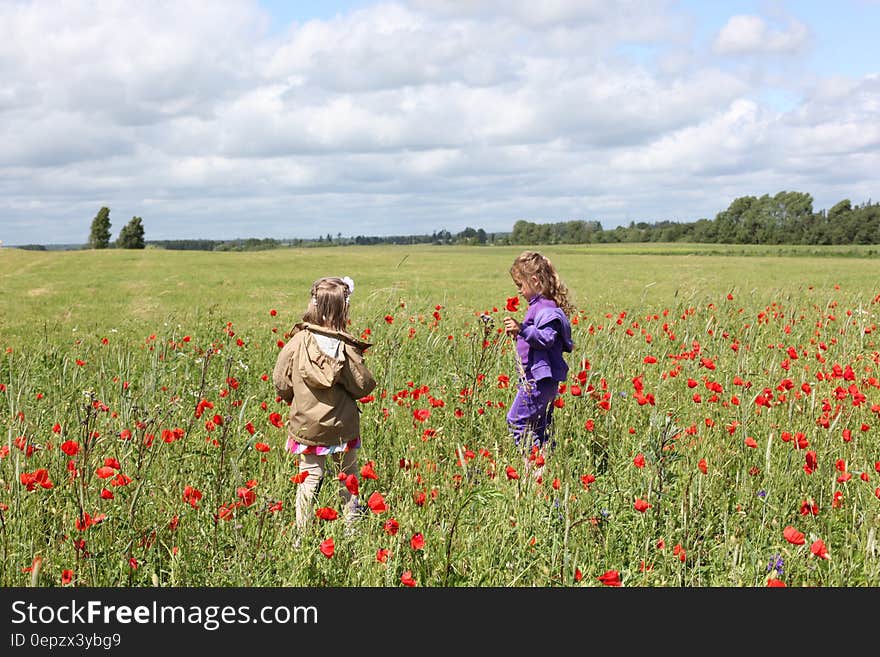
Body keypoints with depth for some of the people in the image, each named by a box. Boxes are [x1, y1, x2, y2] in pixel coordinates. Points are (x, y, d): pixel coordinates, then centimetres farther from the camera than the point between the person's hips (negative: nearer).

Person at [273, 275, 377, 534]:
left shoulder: (298, 341, -12)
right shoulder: (346, 347, -16)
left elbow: (281, 382, -5)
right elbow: (364, 386, -9)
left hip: (306, 425, 1)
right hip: (342, 428, -1)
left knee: (309, 479, 10)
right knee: (348, 479, 17)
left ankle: (302, 532, 10)